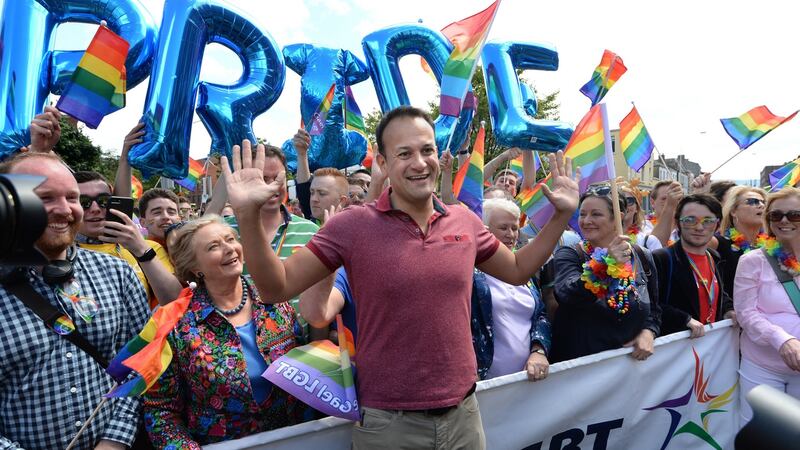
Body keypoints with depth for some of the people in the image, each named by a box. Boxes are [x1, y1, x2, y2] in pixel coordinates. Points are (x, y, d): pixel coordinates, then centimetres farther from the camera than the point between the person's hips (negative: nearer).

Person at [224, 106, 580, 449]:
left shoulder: (465, 222, -1)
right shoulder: (352, 226, -13)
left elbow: (517, 270, 14)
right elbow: (278, 286, -11)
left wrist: (562, 214, 7)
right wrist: (249, 215, -24)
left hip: (463, 412, 4)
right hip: (388, 421, -3)